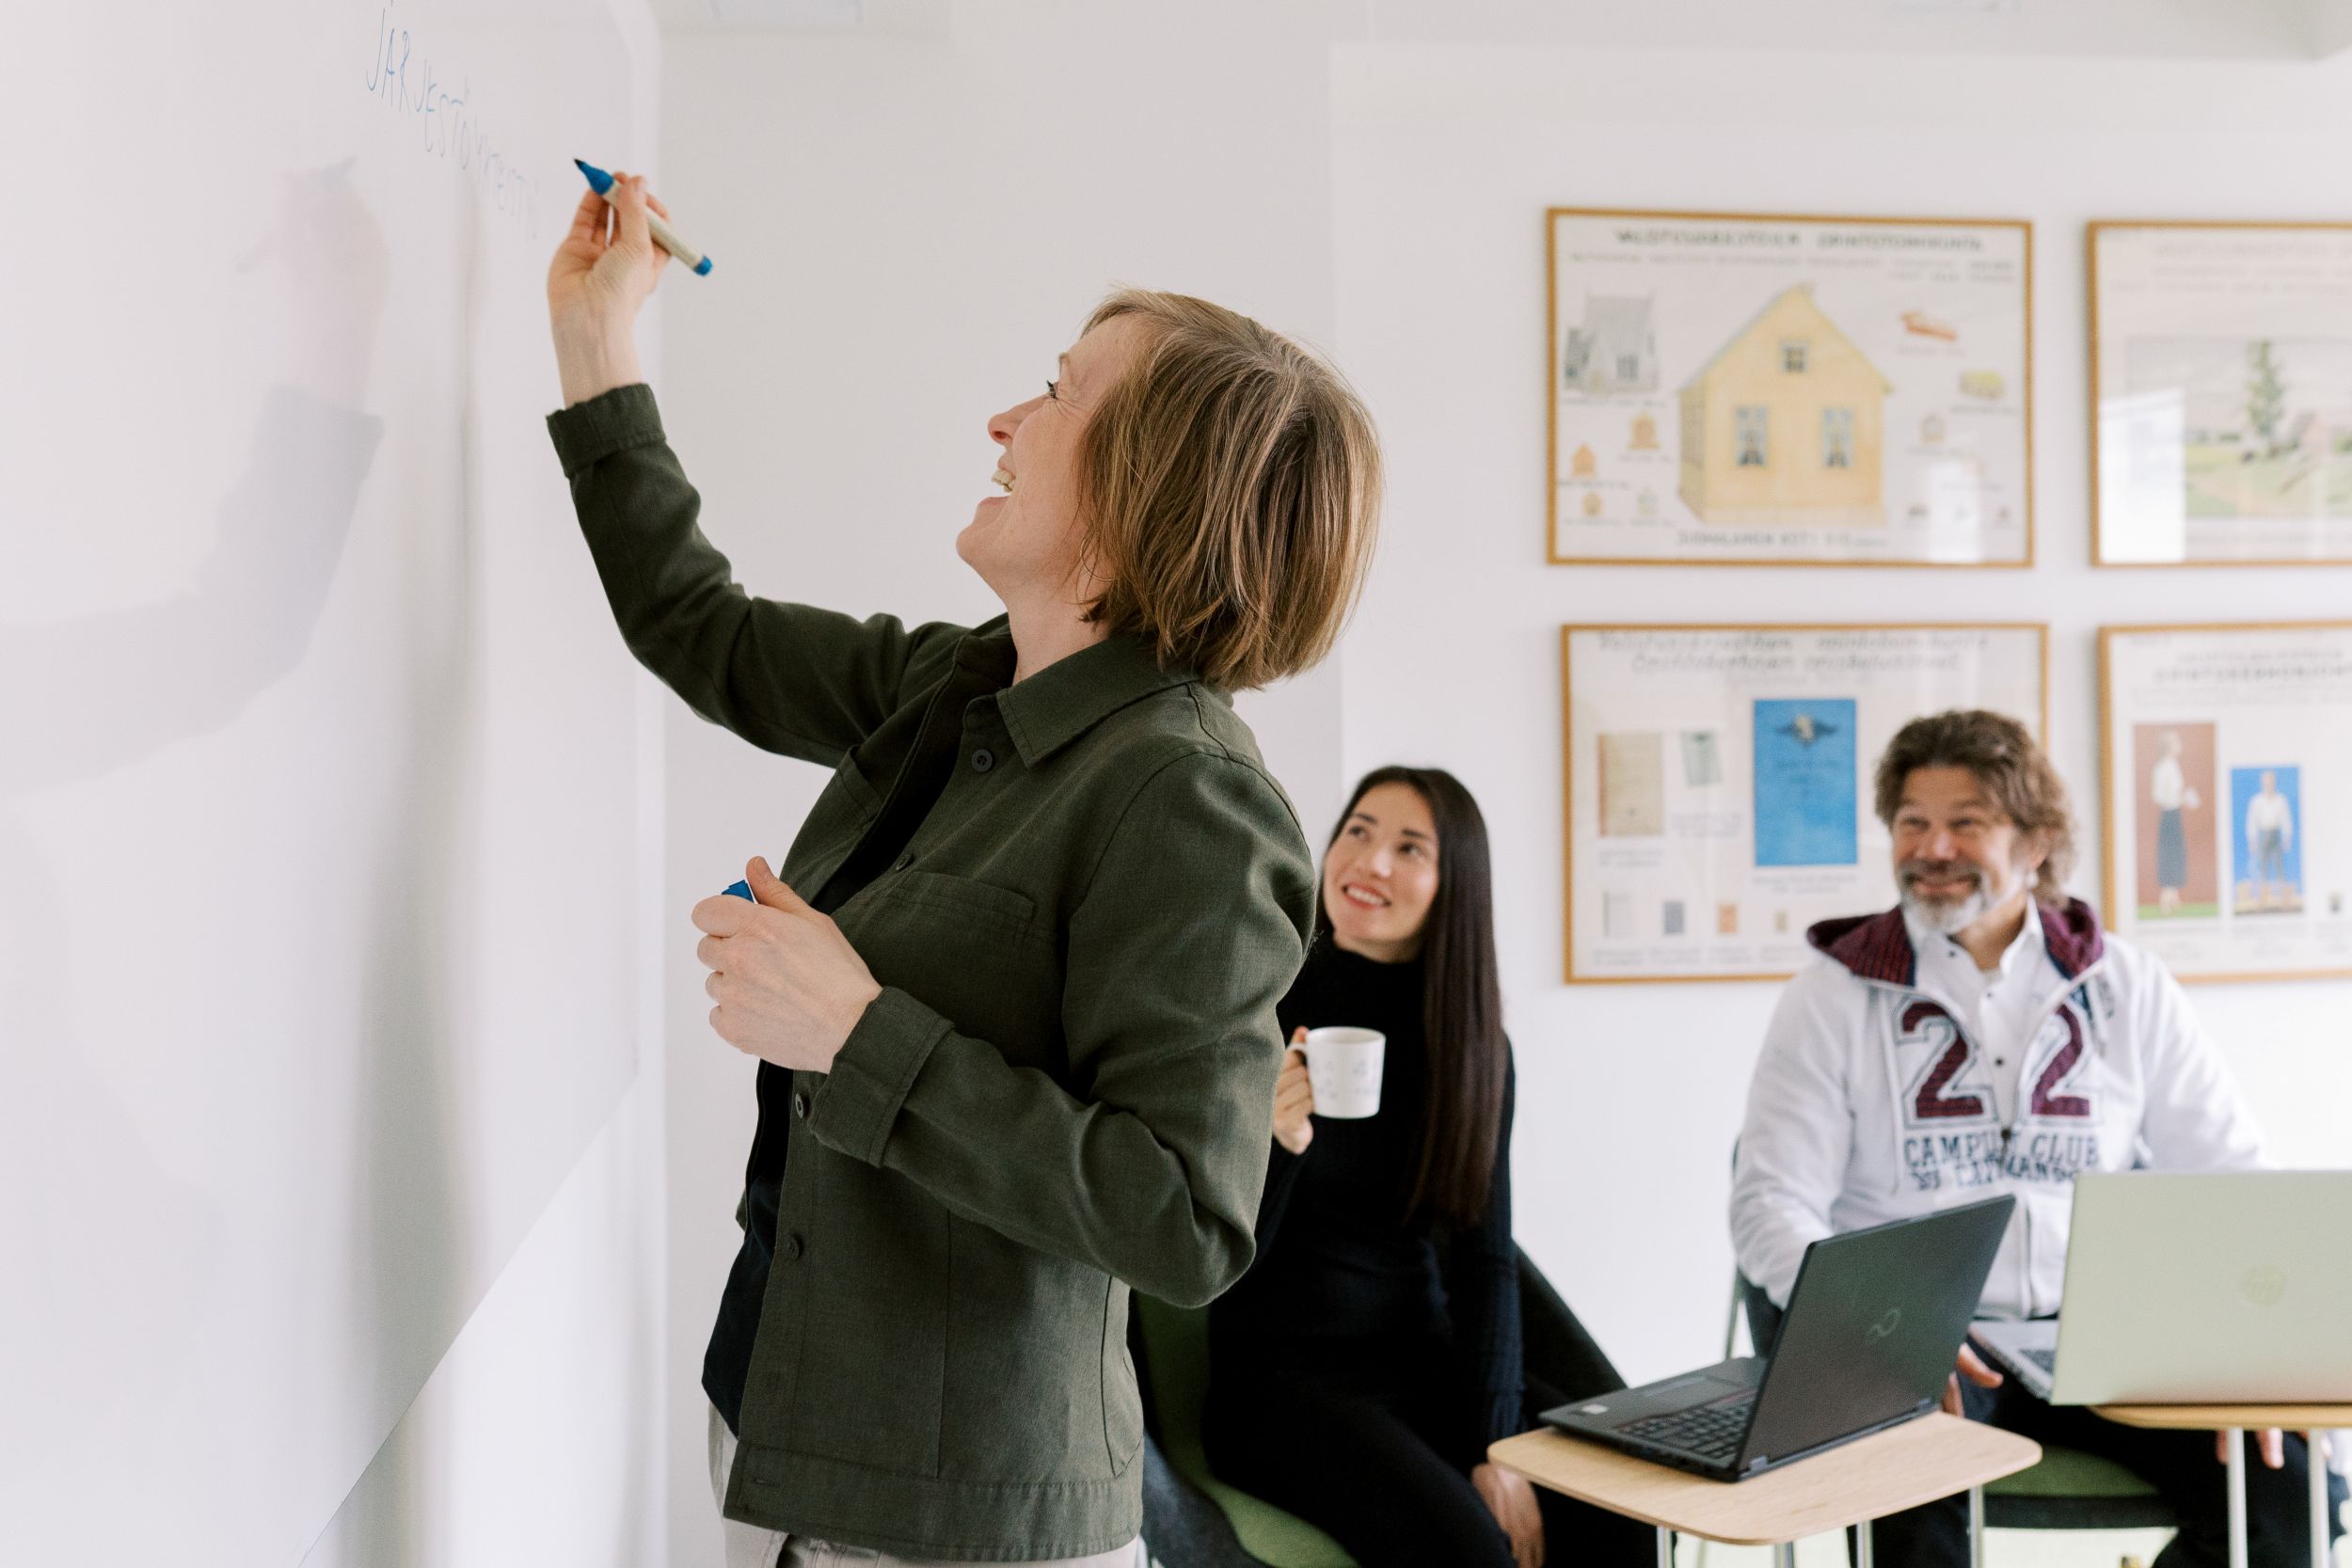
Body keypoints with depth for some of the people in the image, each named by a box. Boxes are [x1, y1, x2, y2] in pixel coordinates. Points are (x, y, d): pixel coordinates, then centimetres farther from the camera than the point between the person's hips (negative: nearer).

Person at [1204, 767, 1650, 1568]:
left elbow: (1484, 1253, 1)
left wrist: (1494, 1448, -10)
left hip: (1425, 1365, 4)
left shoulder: (1476, 1047, 4)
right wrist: (1274, 1140, -29)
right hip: (1281, 1377, -4)